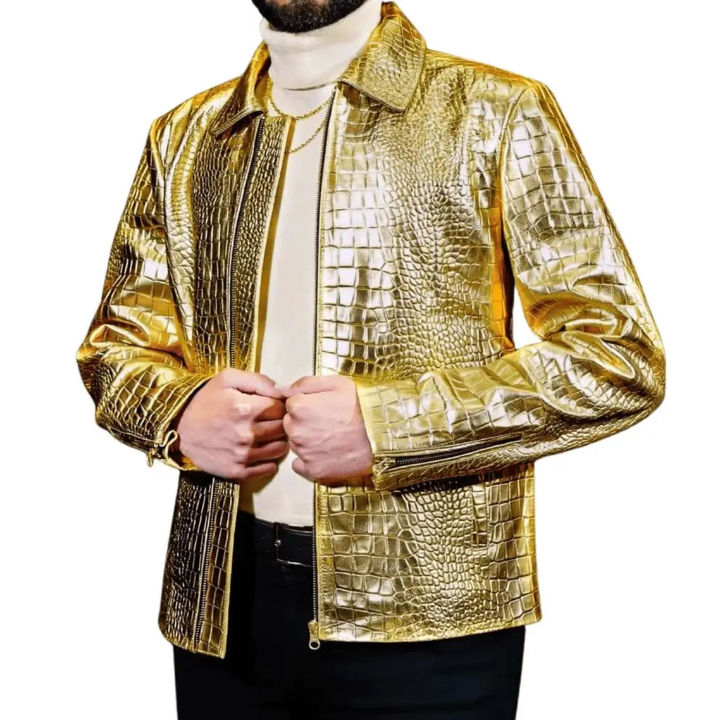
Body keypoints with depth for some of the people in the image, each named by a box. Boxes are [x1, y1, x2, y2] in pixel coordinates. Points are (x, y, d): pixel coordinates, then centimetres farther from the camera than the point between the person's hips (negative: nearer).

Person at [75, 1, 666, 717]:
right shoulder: (183, 135, 9)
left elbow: (622, 357, -9)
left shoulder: (496, 114, -5)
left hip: (425, 612, -3)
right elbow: (113, 342, 16)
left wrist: (386, 422, -19)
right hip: (221, 602, 4)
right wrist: (180, 410, -7)